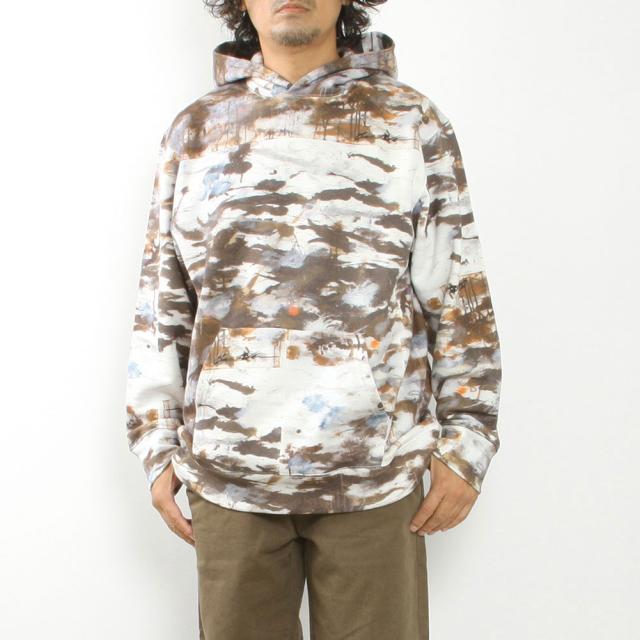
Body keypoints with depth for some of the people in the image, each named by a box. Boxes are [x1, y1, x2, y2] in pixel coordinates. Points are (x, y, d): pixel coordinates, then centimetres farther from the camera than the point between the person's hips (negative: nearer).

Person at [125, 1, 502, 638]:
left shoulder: (412, 121, 5)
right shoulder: (194, 130, 9)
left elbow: (461, 297, 3)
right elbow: (160, 305, 11)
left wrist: (465, 444, -1)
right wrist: (157, 446, 8)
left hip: (376, 472, -1)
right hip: (227, 474, 2)